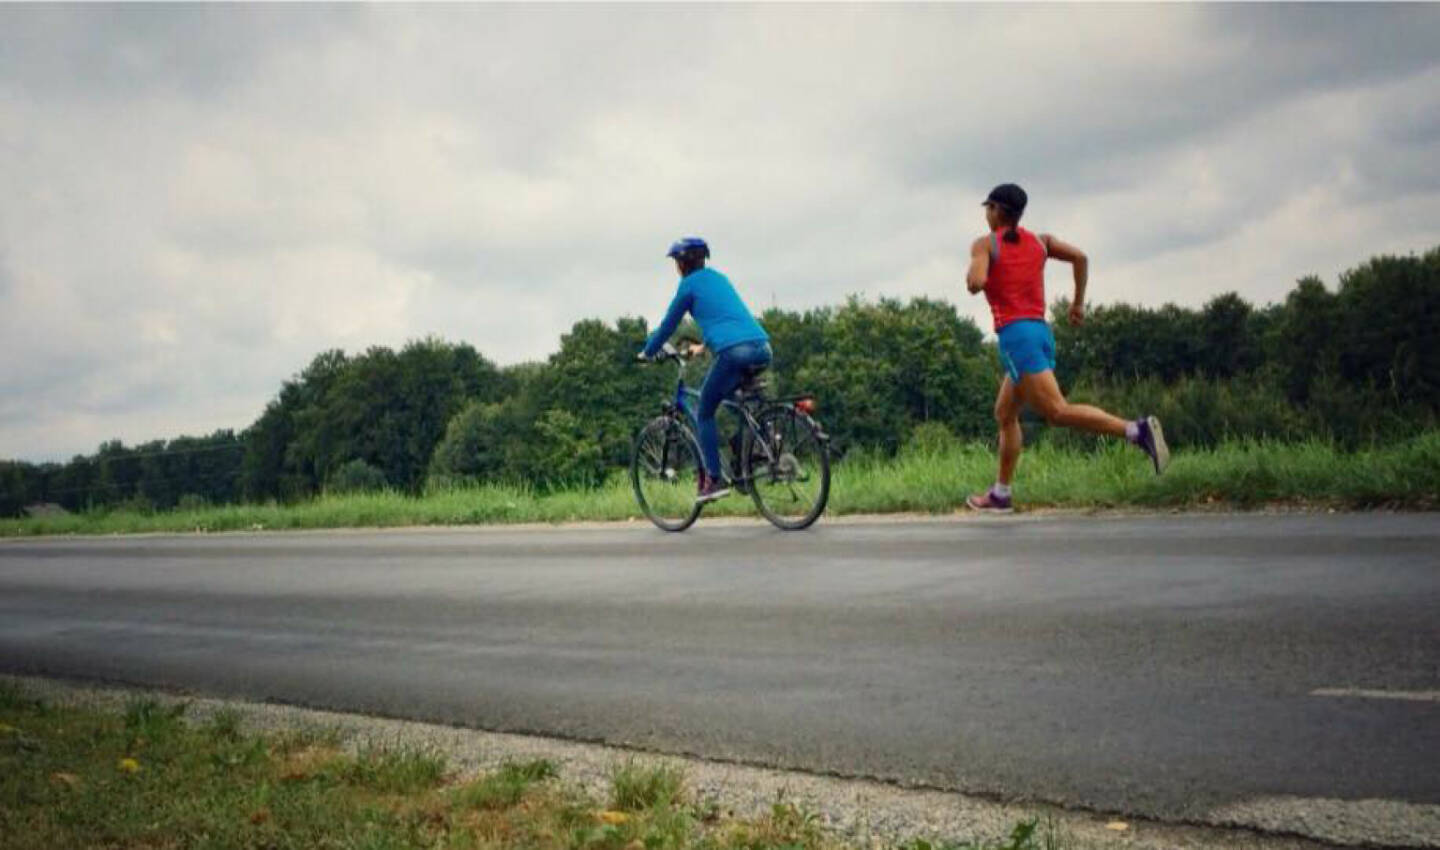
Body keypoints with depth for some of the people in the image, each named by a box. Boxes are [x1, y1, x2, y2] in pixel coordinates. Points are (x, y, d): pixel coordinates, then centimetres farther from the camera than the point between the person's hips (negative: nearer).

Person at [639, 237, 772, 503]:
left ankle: (714, 479, 1)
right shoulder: (719, 277, 27)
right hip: (762, 349, 7)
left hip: (734, 351, -7)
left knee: (704, 413, 7)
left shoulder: (690, 283, 6)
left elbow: (669, 324, 11)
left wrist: (647, 352, 25)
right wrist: (705, 345, 55)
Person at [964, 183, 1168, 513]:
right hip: (1041, 332, 8)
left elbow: (976, 283, -17)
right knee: (1005, 414, 18)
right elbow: (1080, 257, 6)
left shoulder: (985, 244, -1)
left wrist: (970, 277, 7)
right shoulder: (1039, 241, 16)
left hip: (1016, 335, -8)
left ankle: (1136, 429, -31)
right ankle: (1000, 494, 20)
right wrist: (1078, 302, 13)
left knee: (1058, 412, -15)